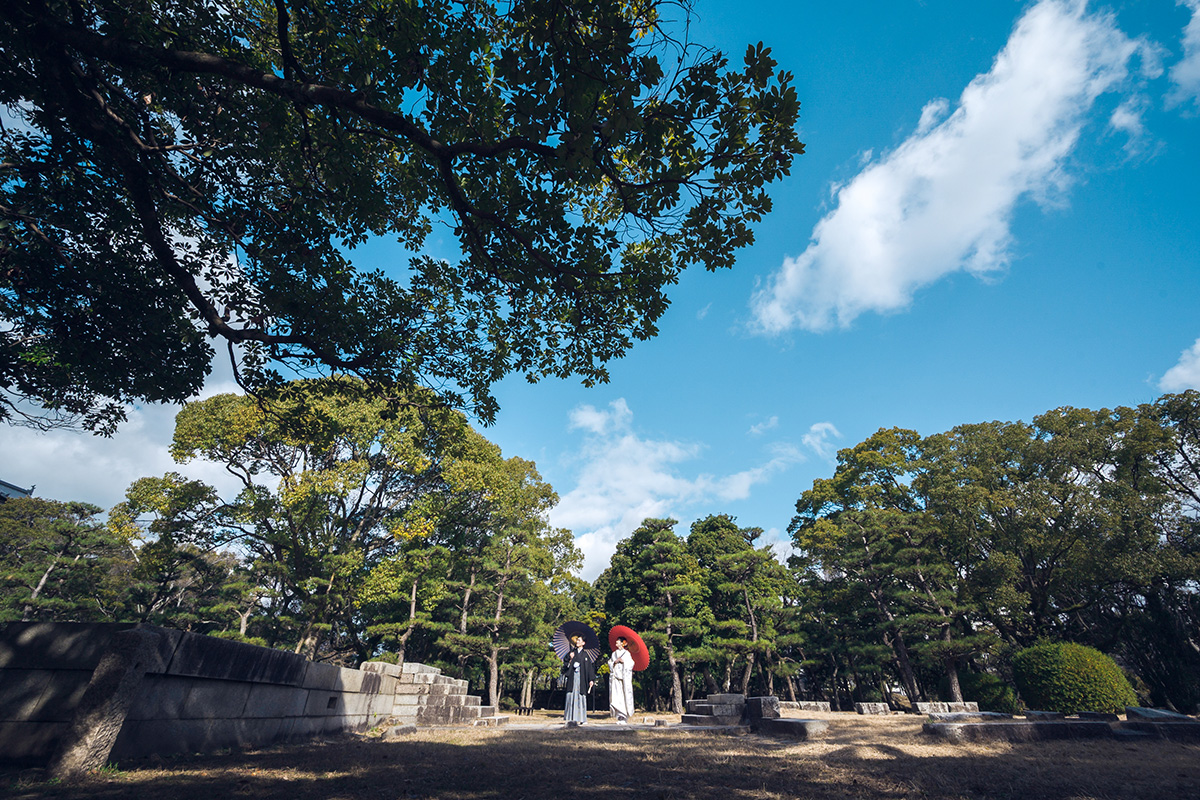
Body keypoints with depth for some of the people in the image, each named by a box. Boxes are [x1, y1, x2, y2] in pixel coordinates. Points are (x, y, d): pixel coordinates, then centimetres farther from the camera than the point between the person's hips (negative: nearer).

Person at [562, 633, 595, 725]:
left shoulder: (585, 654, 8)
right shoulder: (571, 652, 12)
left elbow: (589, 667, 4)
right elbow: (565, 664, 8)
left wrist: (591, 679, -3)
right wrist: (570, 659, -11)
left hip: (581, 679, -1)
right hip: (572, 677, 1)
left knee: (581, 696, -4)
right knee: (571, 696, -4)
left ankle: (583, 719, 1)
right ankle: (571, 718, 0)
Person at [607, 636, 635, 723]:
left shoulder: (627, 653, 5)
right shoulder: (614, 653, 16)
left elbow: (630, 664, 0)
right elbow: (610, 664, 14)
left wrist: (623, 661, -13)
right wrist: (614, 662, -4)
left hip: (624, 676, -3)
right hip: (615, 676, 3)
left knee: (625, 695, -8)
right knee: (616, 696, -5)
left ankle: (624, 717, -3)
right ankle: (619, 717, 0)